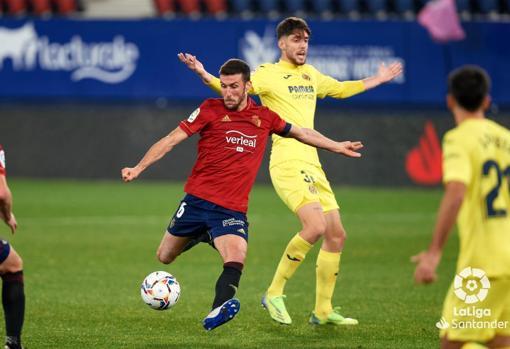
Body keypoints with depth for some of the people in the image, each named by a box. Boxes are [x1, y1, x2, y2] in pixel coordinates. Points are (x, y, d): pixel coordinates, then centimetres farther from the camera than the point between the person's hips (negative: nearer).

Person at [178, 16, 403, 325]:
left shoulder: (311, 75, 19)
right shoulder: (268, 74, -3)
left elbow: (341, 89, 37)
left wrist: (378, 79, 45)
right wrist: (204, 74, -32)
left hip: (312, 164, 8)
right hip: (287, 163, -8)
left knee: (337, 235, 7)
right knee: (315, 225, -25)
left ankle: (323, 311, 18)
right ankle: (275, 294, -11)